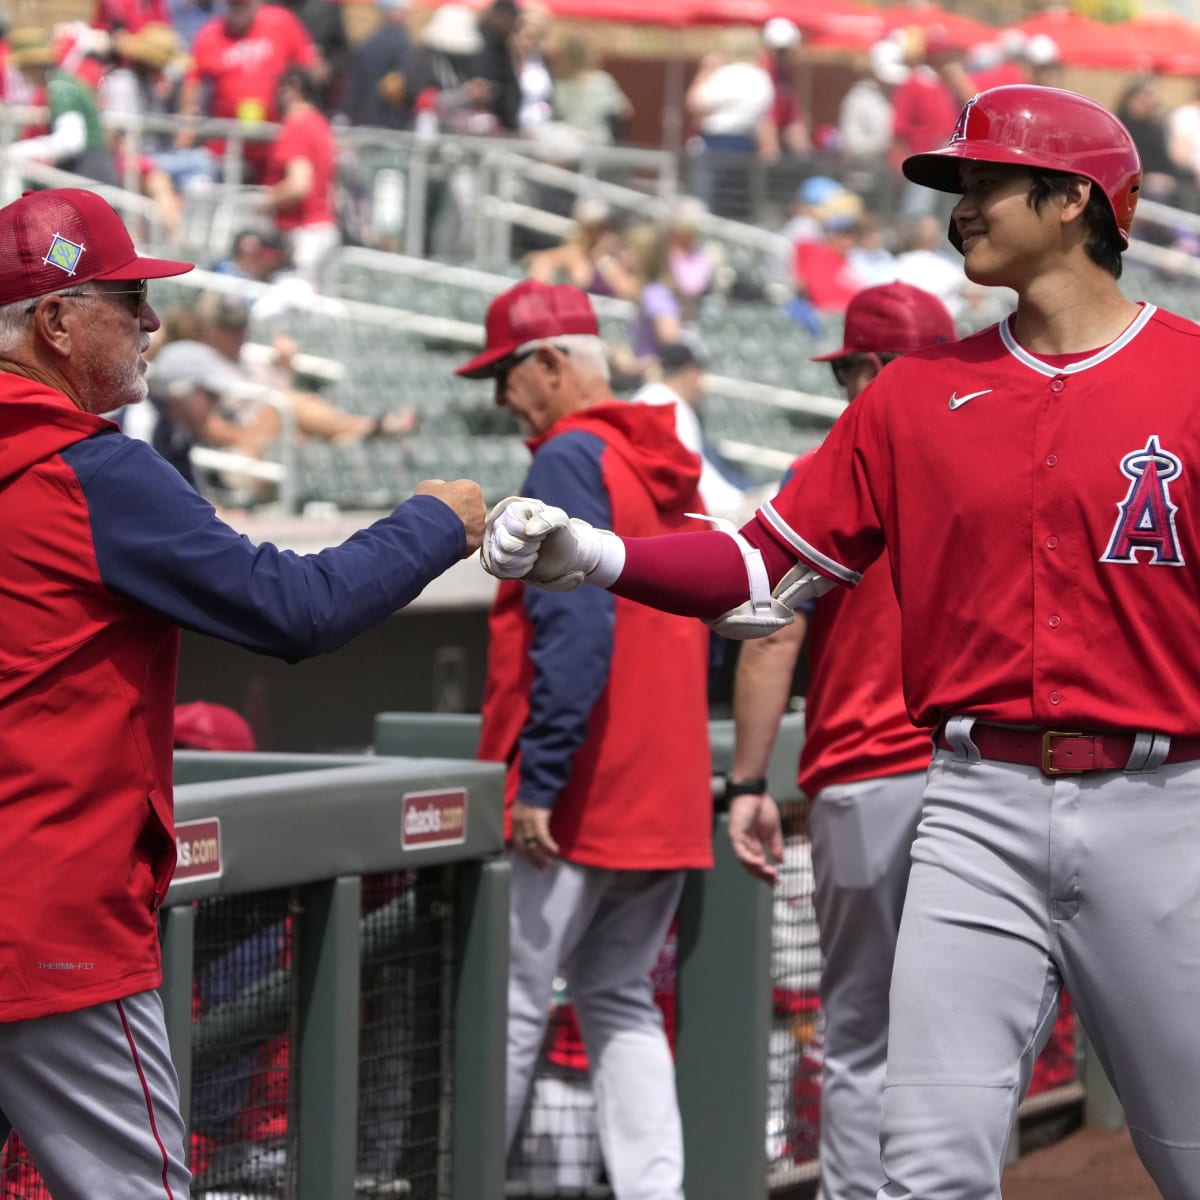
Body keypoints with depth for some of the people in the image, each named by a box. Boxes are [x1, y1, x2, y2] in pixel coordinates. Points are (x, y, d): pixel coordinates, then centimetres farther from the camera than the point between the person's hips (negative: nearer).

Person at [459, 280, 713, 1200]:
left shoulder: (571, 458, -11)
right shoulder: (670, 469, 16)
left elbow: (573, 633, -21)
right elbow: (702, 631, 20)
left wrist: (538, 780, -22)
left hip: (579, 786, -9)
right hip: (668, 795, 9)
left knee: (508, 1005, -3)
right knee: (619, 1000, 14)